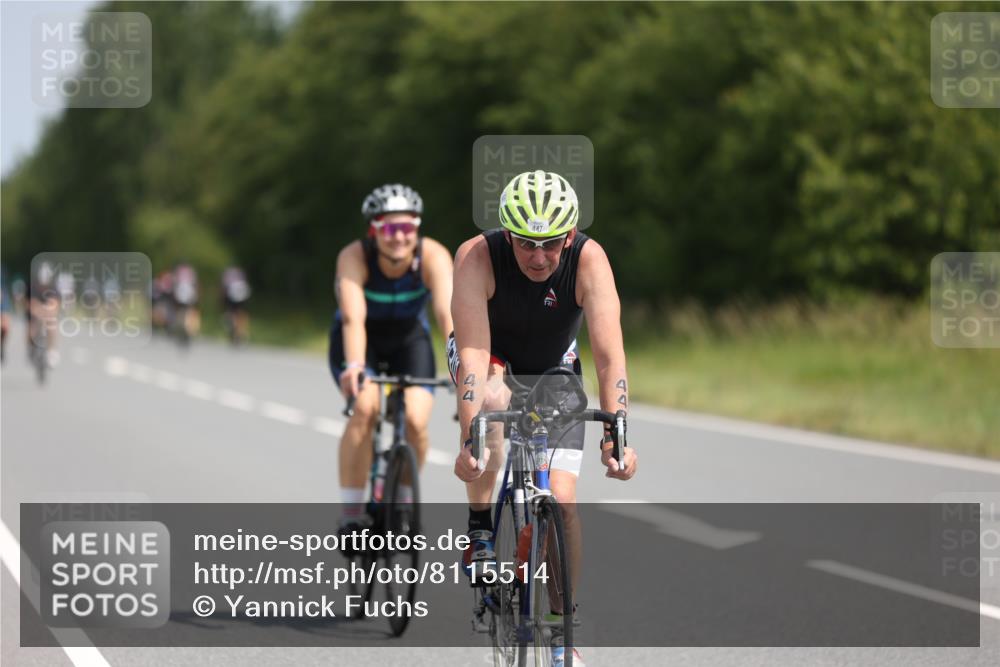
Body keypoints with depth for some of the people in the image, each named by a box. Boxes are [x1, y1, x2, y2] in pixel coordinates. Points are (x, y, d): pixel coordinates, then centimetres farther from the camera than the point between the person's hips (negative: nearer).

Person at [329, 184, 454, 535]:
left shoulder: (433, 256, -28)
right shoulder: (354, 257, -30)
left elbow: (447, 313, -41)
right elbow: (353, 317, -42)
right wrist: (354, 367, -60)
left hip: (409, 339, 1)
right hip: (361, 340, -1)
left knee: (415, 421, -21)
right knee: (365, 407, -29)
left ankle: (403, 500, 7)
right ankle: (351, 513, -18)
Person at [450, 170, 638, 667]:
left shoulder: (589, 260, -30)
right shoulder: (477, 257, -32)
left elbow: (610, 354, -36)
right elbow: (474, 352, -39)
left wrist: (616, 435, -49)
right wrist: (469, 439, -50)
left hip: (553, 370, 1)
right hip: (491, 359, -1)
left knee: (561, 501, -11)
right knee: (492, 397, -38)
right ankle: (479, 528, -18)